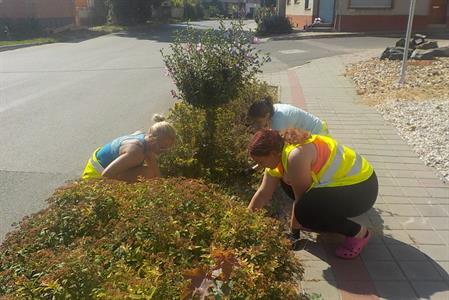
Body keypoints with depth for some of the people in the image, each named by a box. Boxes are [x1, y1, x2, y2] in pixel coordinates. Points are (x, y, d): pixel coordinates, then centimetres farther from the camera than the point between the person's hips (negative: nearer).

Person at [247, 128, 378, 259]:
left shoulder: (296, 156, -29)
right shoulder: (278, 152, -1)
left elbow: (300, 198, -19)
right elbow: (263, 193, 6)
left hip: (362, 187, -9)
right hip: (341, 180, 9)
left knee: (305, 210, -26)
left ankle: (359, 232, -4)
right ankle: (331, 219, 16)